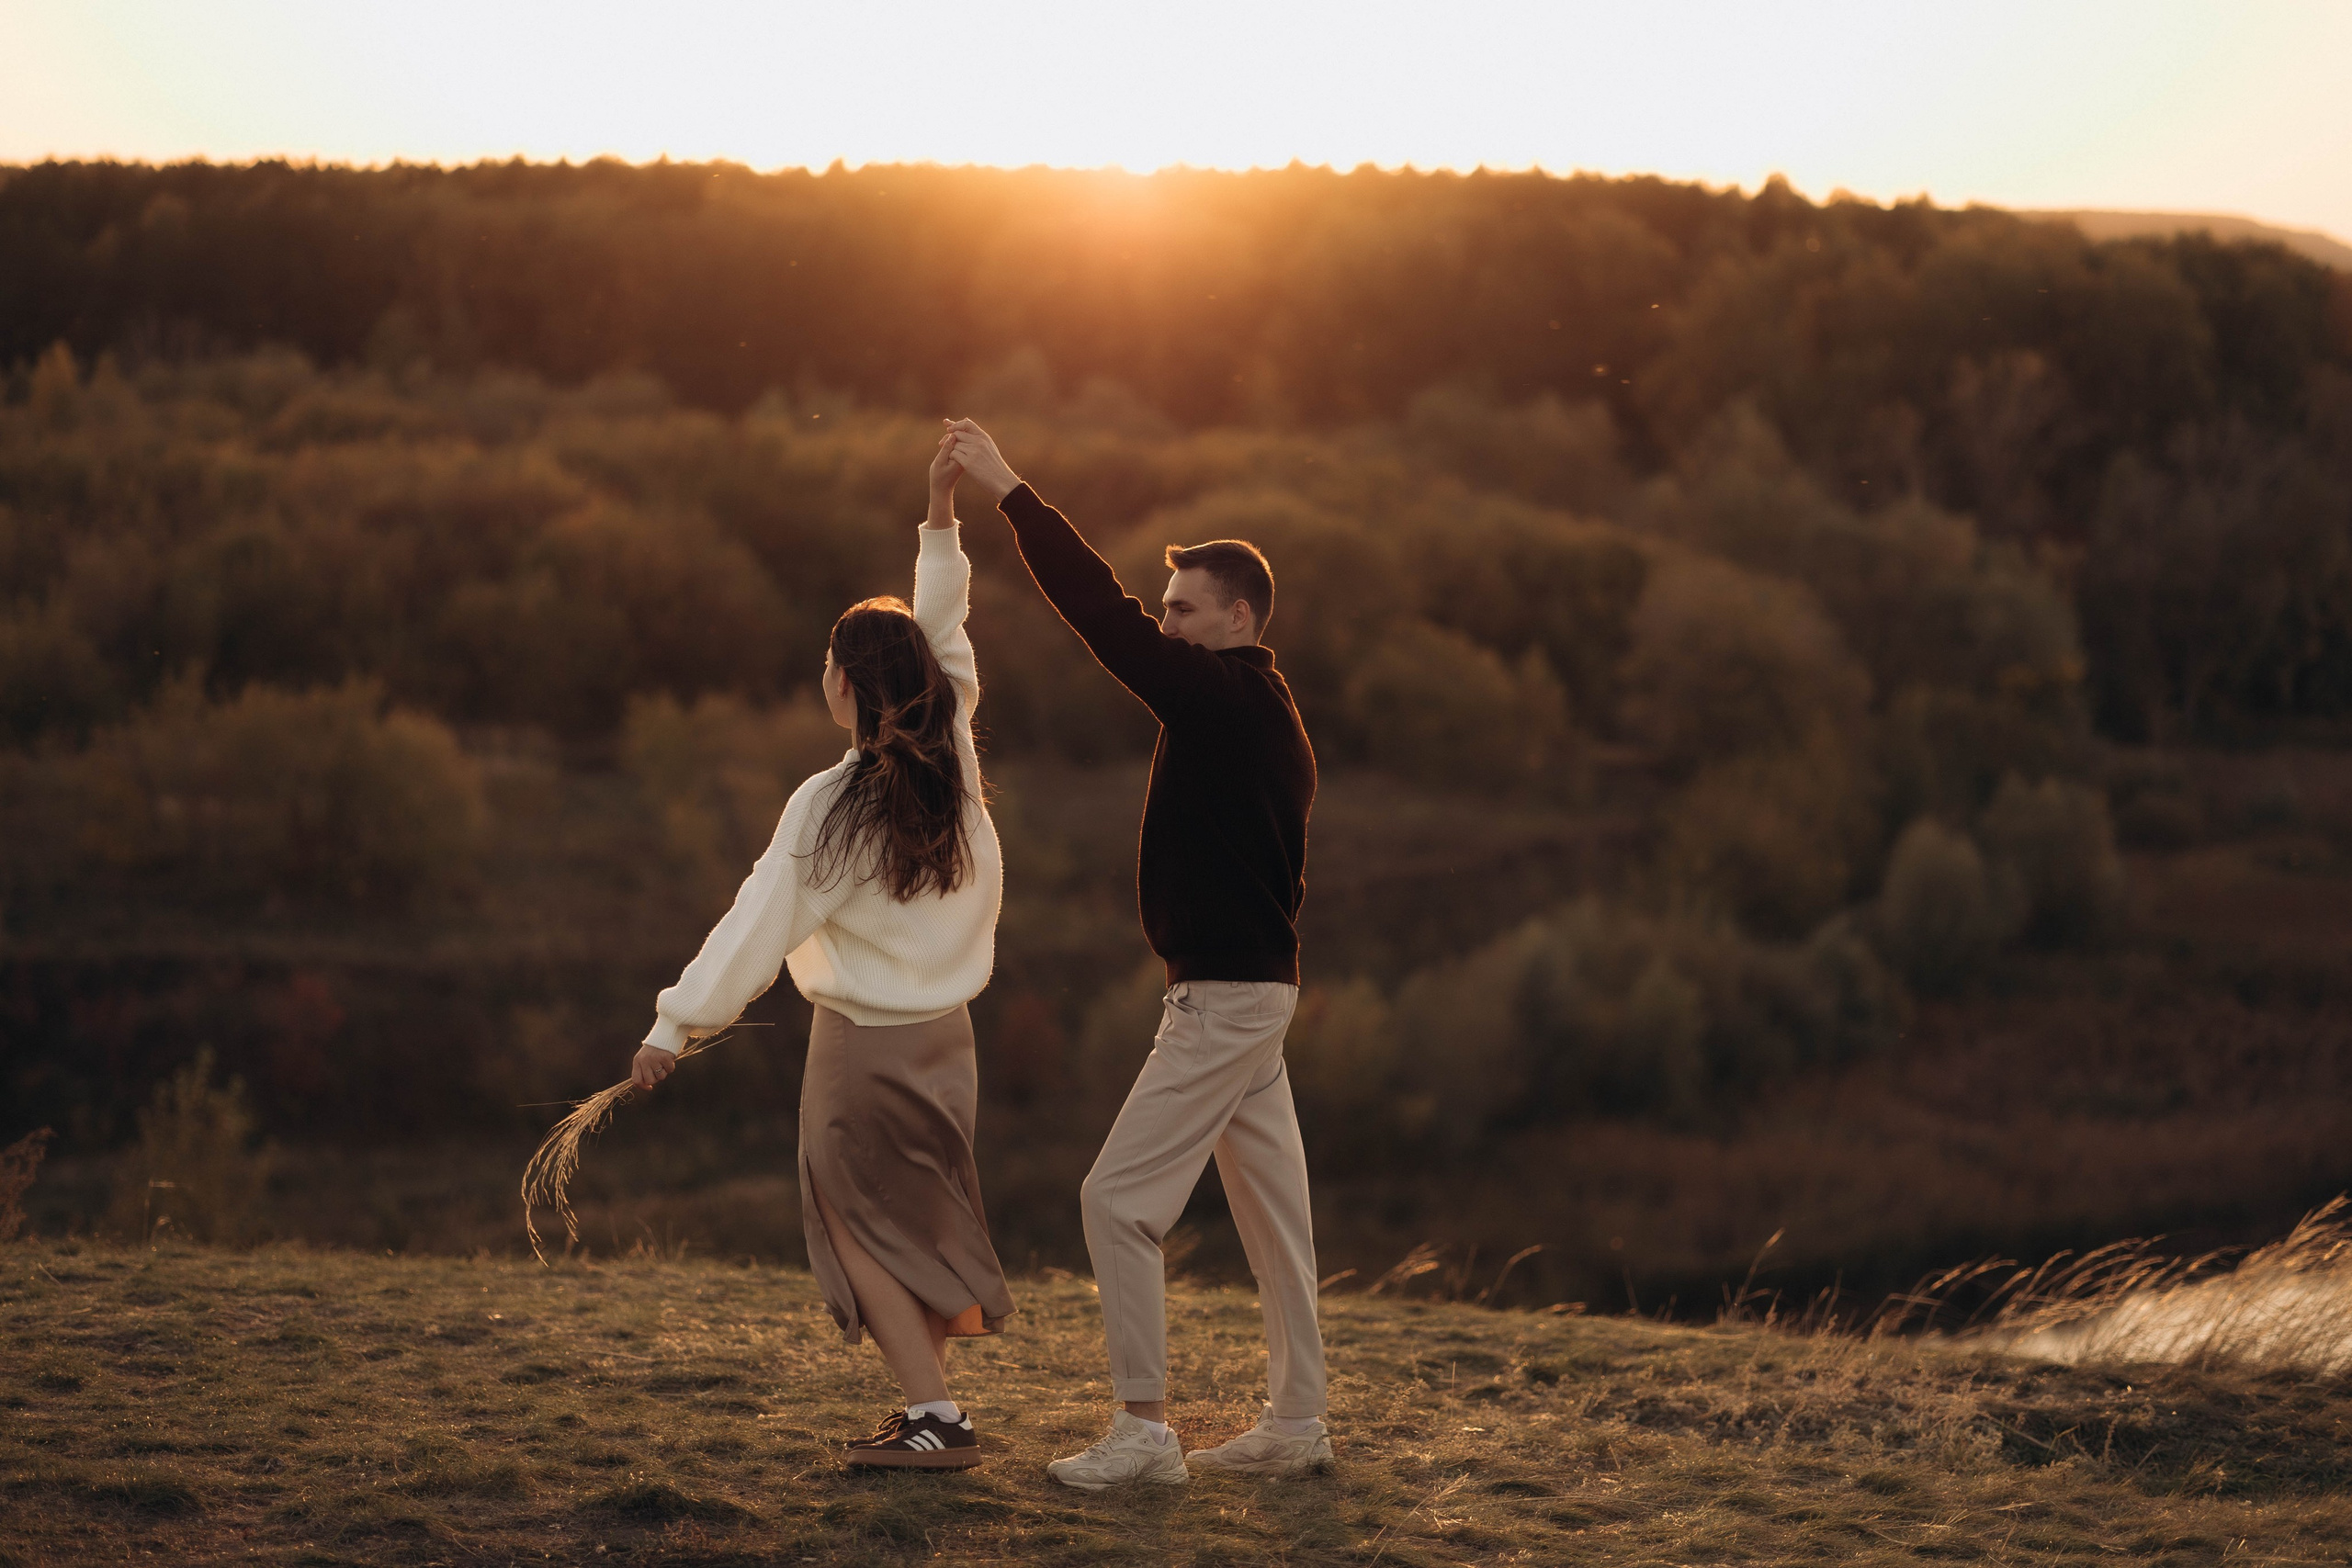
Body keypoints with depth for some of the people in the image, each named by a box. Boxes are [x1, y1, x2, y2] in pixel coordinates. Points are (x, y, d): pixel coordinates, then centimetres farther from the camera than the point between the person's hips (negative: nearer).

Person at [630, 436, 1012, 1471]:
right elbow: (943, 640, 10)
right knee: (910, 1219, 17)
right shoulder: (951, 764, -4)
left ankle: (935, 1416, -3)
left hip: (864, 1042, -6)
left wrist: (674, 1027, -12)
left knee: (862, 1224, 4)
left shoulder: (831, 805, -19)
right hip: (943, 1030, 6)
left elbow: (759, 925, -18)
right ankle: (929, 1410, 17)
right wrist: (941, 518, 9)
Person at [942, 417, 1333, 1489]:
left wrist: (1010, 492, -14)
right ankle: (1296, 1422, 18)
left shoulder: (1223, 698, -15)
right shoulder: (1260, 713, 13)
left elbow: (1102, 613, -18)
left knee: (1120, 1199, -8)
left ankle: (1144, 1429, -5)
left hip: (1224, 995, -10)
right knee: (1270, 1199, 12)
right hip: (1255, 987, 10)